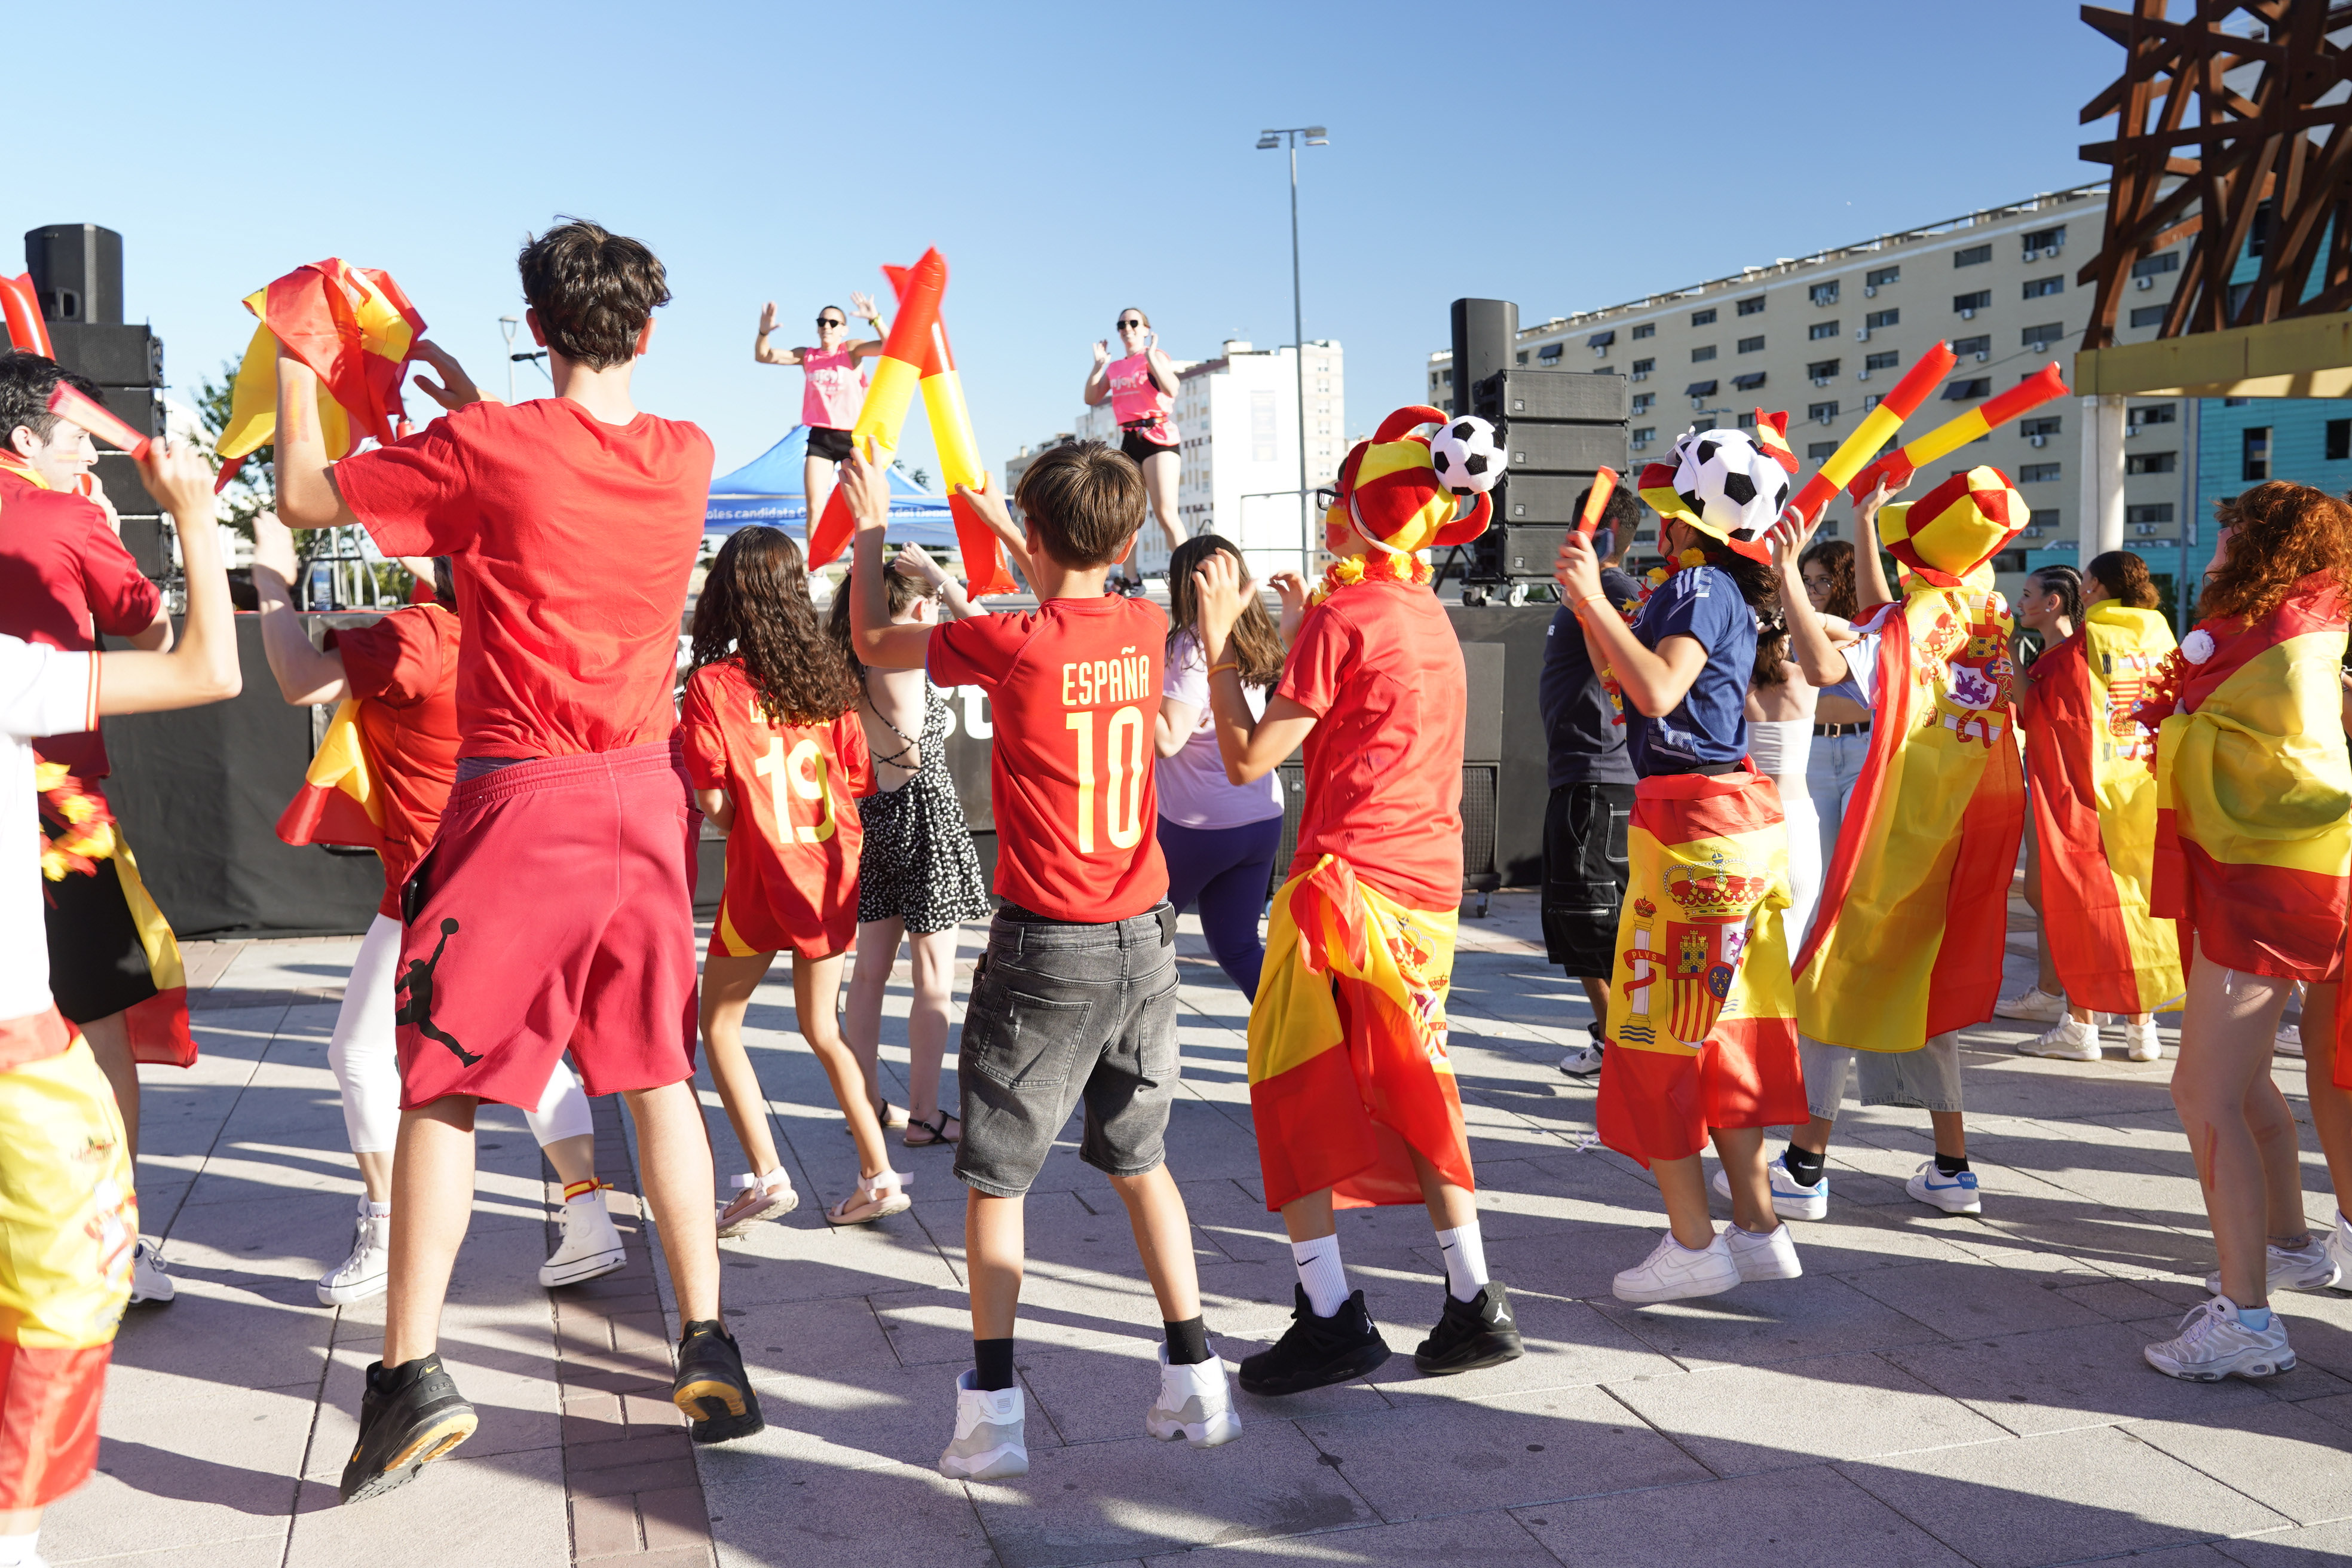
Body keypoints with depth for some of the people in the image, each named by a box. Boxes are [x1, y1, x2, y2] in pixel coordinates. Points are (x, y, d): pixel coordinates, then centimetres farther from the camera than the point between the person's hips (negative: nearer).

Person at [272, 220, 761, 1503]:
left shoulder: (486, 449, -9)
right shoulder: (686, 458, 4)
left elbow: (304, 498, 3)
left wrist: (296, 369, 17)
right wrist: (473, 405, 29)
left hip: (520, 802, -4)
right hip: (647, 793, 4)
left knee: (442, 1080, 5)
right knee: (657, 1076, 12)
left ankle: (412, 1372, 3)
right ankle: (707, 1347, 16)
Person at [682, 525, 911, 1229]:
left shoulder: (712, 683, -10)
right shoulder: (826, 675, 2)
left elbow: (715, 801, -14)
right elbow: (861, 778, 4)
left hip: (762, 873, -5)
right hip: (833, 868, 5)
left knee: (718, 1022, 13)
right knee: (820, 1026, 18)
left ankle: (766, 1174, 5)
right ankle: (878, 1176, 15)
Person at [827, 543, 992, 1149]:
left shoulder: (851, 661, 3)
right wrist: (942, 579, -10)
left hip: (874, 815, 8)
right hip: (926, 812, -8)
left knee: (872, 969, 14)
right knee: (932, 979, 2)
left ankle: (868, 1102, 23)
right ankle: (925, 1115, 8)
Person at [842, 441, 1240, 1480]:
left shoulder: (1010, 644, -15)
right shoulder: (1143, 629, 1)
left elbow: (872, 641, 3)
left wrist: (870, 527, 18)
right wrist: (996, 520, 39)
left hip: (1046, 948, -5)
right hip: (1144, 938, 5)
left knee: (995, 1176, 7)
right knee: (1139, 1157, 18)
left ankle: (992, 1415, 9)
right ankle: (1195, 1383, 21)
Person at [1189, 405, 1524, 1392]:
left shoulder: (1341, 616, -11)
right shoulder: (1430, 618, 12)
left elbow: (1250, 759, -12)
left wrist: (1218, 640, -3)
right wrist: (1277, 640, 25)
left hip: (1349, 877, -8)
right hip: (1430, 884, 8)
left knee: (1295, 1084, 2)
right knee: (1410, 1089, 15)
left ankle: (1332, 1318, 1)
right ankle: (1475, 1304, 17)